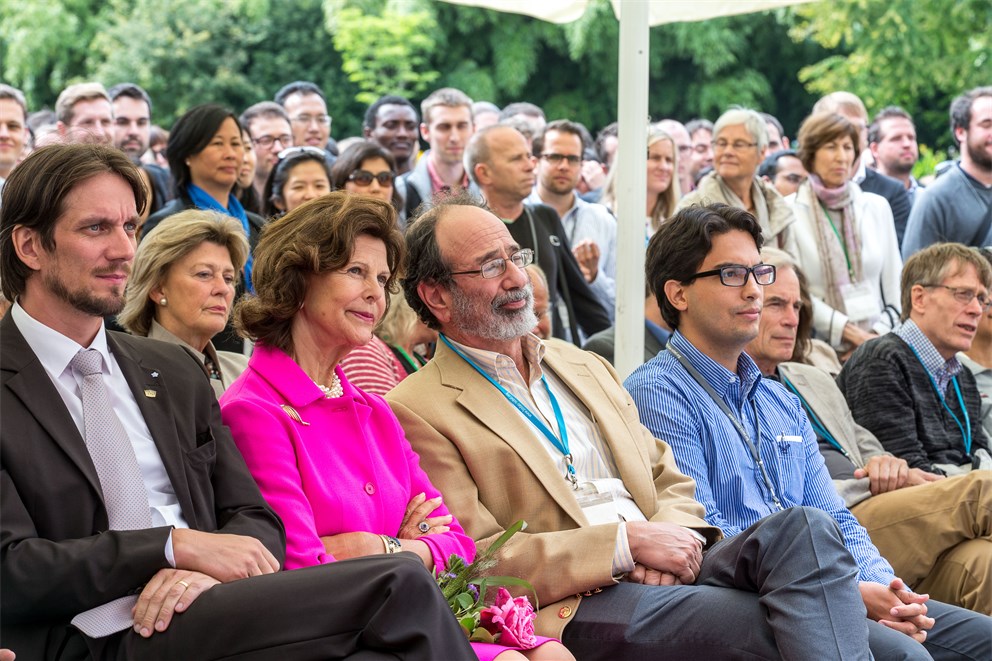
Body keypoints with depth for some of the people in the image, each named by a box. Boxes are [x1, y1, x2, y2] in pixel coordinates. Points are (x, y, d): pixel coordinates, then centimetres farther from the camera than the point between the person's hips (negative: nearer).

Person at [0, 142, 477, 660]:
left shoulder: (174, 370, 20)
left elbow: (253, 521, 16)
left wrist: (206, 570, -8)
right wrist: (180, 545, -14)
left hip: (201, 613, 6)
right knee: (401, 585, -24)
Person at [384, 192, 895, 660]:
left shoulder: (586, 368, 25)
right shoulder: (418, 411, 1)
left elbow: (671, 481, 24)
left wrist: (671, 536, -2)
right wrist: (626, 543, -14)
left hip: (666, 574, 7)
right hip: (575, 604, -7)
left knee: (803, 530, -24)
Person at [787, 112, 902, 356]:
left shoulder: (877, 207, 14)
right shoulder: (791, 211, 0)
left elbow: (895, 284, 12)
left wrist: (879, 335, -2)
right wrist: (851, 331, -9)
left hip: (876, 343, 3)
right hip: (816, 345, -3)